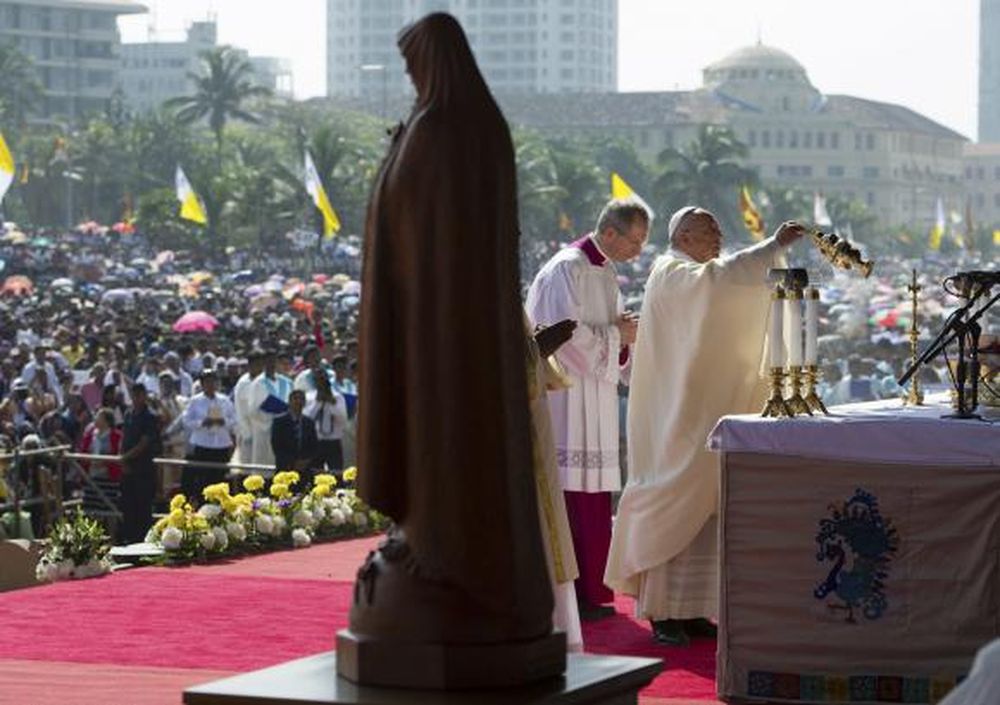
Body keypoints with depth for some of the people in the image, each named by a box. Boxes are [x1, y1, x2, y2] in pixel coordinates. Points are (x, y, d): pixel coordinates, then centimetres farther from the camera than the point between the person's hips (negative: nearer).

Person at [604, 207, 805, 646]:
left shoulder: (697, 282, 19)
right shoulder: (671, 276, -11)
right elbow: (720, 276, -31)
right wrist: (774, 245, -34)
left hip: (705, 411, 9)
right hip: (677, 416, -9)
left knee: (703, 510, 7)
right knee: (674, 509, -8)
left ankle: (690, 610, 10)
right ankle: (662, 613, -4)